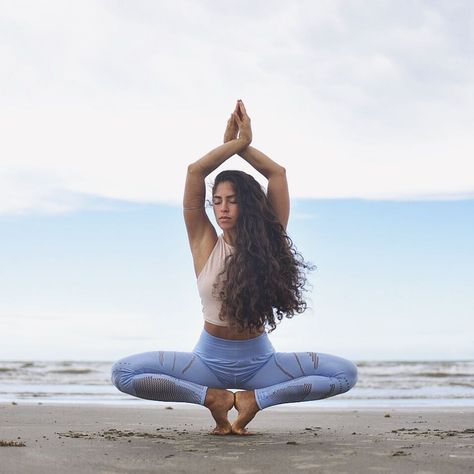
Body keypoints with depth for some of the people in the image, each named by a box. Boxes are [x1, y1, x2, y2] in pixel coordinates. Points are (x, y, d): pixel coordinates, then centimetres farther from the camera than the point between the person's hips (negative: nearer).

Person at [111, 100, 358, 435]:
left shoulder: (267, 242, -1)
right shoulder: (206, 244, -3)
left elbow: (278, 173, -4)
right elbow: (195, 171, -11)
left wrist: (242, 144, 2)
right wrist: (235, 142, -2)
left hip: (259, 360, 1)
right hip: (210, 359, 0)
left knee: (346, 373, -21)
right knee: (124, 373, -23)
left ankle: (255, 399, -10)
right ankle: (213, 398, -8)